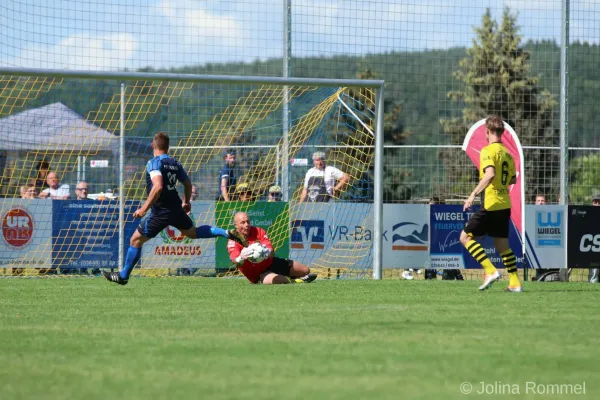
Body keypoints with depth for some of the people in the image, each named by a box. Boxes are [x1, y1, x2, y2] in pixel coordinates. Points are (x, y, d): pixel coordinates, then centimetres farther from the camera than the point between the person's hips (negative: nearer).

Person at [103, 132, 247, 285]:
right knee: (193, 232, 27)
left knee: (135, 240, 5)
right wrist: (186, 202, 32)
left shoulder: (154, 163, -15)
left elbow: (158, 187, -29)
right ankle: (227, 233, 11)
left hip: (160, 212, -7)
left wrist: (144, 208, -26)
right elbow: (188, 184, 15)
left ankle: (123, 276, 12)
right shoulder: (175, 163, 7)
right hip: (176, 209, 7)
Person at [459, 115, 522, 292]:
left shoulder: (488, 151, -11)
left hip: (491, 204, -8)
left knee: (465, 236, -2)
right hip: (505, 204, 8)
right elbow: (513, 179, 23)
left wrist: (473, 194, -29)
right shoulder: (507, 153, 13)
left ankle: (491, 271, -12)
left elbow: (490, 174, -27)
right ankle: (515, 283, 11)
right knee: (502, 244, 16)